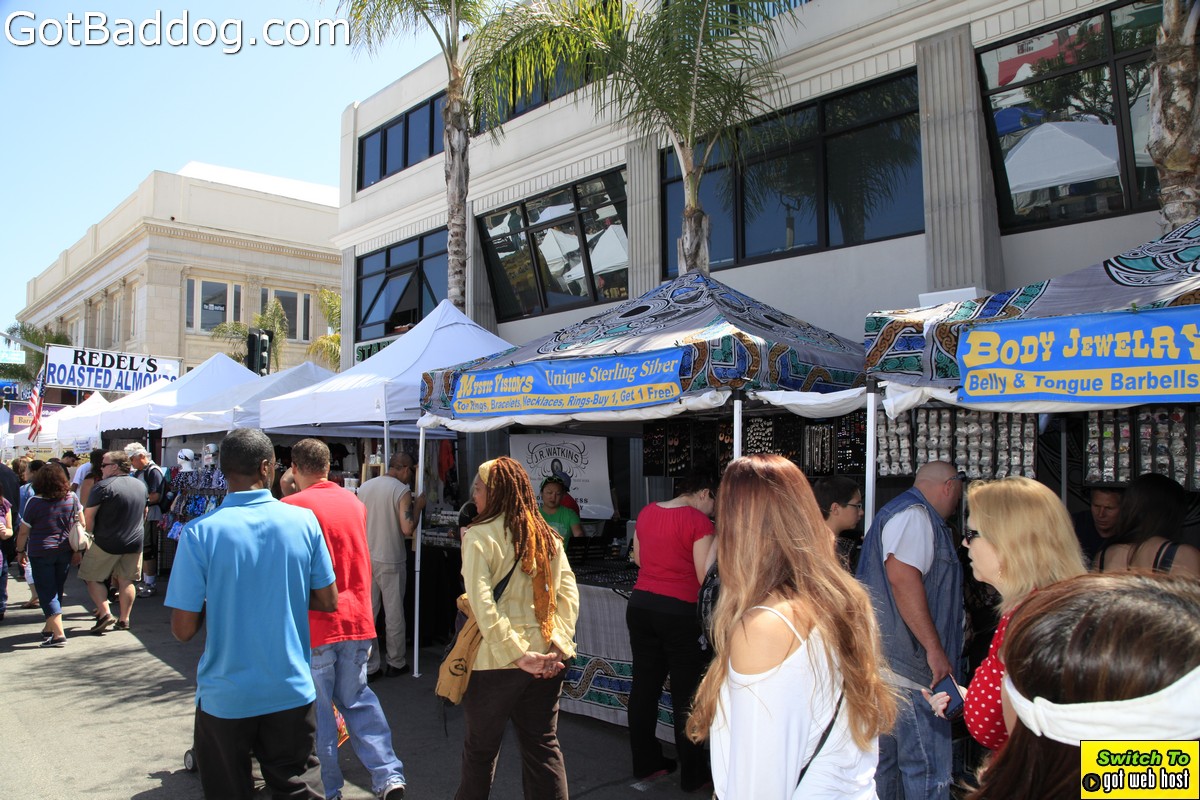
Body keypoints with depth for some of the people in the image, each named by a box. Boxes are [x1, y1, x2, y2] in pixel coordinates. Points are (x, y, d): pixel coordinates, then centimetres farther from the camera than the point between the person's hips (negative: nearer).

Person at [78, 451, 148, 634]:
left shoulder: (103, 486, -14)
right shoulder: (141, 485, 7)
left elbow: (88, 516, -15)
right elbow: (144, 513, 19)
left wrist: (91, 534, 1)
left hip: (106, 543, -6)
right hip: (135, 543, 6)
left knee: (93, 578, 10)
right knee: (126, 581, 11)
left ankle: (104, 613, 0)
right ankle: (124, 619, 14)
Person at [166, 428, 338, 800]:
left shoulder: (199, 533, -14)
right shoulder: (303, 521, -8)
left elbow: (183, 629, -11)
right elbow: (328, 602, 0)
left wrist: (216, 599, 7)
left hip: (225, 696, -1)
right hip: (292, 692, 1)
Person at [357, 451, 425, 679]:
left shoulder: (364, 487, 6)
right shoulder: (402, 490, -13)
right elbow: (407, 529, -20)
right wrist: (418, 506, -5)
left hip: (366, 558, 5)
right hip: (390, 560, -5)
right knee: (394, 614, 8)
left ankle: (369, 667, 13)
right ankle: (396, 663, 21)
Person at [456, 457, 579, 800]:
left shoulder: (479, 536, -12)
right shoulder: (547, 535, 4)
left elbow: (482, 605, -20)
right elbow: (569, 592, -1)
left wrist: (518, 655, -18)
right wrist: (558, 644, -6)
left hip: (497, 662, -4)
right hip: (546, 661, 5)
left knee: (480, 747, 16)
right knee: (543, 745, 14)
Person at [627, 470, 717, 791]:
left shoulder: (646, 513, 7)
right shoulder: (698, 521, -13)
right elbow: (706, 576, -13)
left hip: (640, 605, 6)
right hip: (678, 612, -6)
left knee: (644, 686, 15)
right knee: (686, 695, 6)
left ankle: (645, 762, 27)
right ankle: (693, 773, 18)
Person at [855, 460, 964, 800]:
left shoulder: (900, 511, 24)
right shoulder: (915, 514, -9)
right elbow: (903, 577, -22)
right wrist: (935, 648, -22)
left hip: (883, 659, 11)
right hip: (908, 667, -11)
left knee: (884, 761, 14)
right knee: (929, 770, -6)